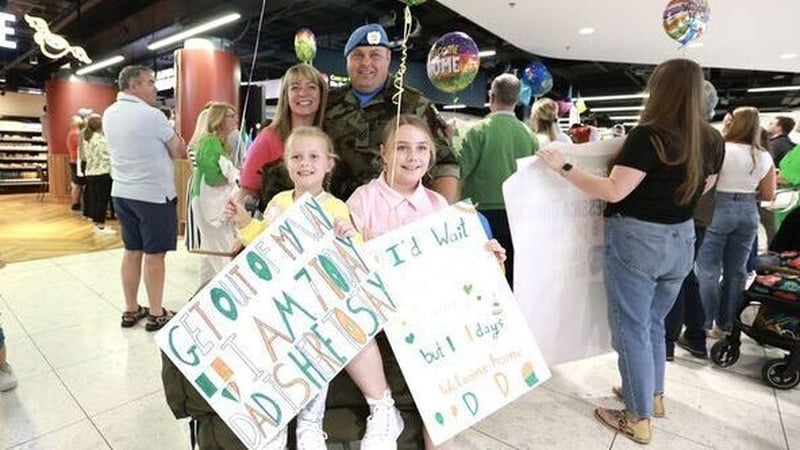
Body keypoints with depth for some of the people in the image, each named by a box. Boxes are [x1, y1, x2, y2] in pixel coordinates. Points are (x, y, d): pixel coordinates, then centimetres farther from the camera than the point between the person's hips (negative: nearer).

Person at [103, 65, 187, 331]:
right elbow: (179, 151, -7)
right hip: (154, 194, -7)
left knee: (131, 251, 14)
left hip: (122, 193, 7)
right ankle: (156, 315, 10)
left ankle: (131, 310, 23)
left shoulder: (109, 115, 9)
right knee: (154, 254, 0)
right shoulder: (151, 115, -14)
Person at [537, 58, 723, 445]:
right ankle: (654, 395, 40)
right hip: (681, 241, 7)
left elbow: (613, 192, -22)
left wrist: (564, 168, -17)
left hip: (636, 240, -7)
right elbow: (701, 187, 17)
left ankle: (638, 419, 18)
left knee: (631, 329, 6)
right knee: (653, 323, 23)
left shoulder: (648, 136, -19)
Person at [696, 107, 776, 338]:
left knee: (708, 270, 2)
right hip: (748, 212, 5)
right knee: (736, 271, 12)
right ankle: (726, 324, 21)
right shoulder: (765, 157, 4)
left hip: (718, 209, -5)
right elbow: (768, 195, 8)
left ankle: (705, 324, 6)